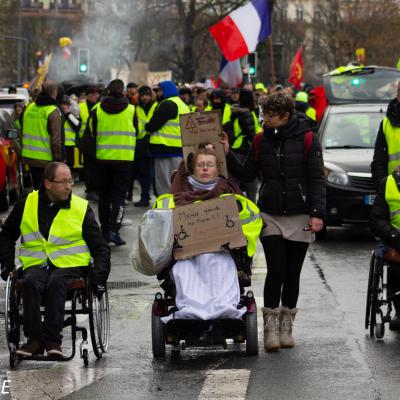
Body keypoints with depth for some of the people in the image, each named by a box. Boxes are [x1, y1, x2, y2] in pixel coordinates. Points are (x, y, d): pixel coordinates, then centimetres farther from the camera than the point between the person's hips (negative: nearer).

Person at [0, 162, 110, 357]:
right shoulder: (26, 205, 11)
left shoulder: (81, 208, 7)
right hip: (36, 265, 2)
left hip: (69, 265, -2)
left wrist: (100, 276, -3)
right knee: (31, 282, -33)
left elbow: (100, 247, 11)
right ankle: (34, 339, -32)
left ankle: (53, 339, -34)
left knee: (56, 283, -36)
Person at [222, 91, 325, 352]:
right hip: (271, 216, 1)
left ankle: (286, 327, 18)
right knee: (276, 270, -9)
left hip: (300, 217, -1)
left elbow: (317, 179, -6)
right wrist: (227, 155, 0)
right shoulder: (261, 140, 5)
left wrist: (317, 213, -14)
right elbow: (247, 174, 13)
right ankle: (271, 328, -4)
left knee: (292, 273, 6)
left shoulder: (307, 139, -5)